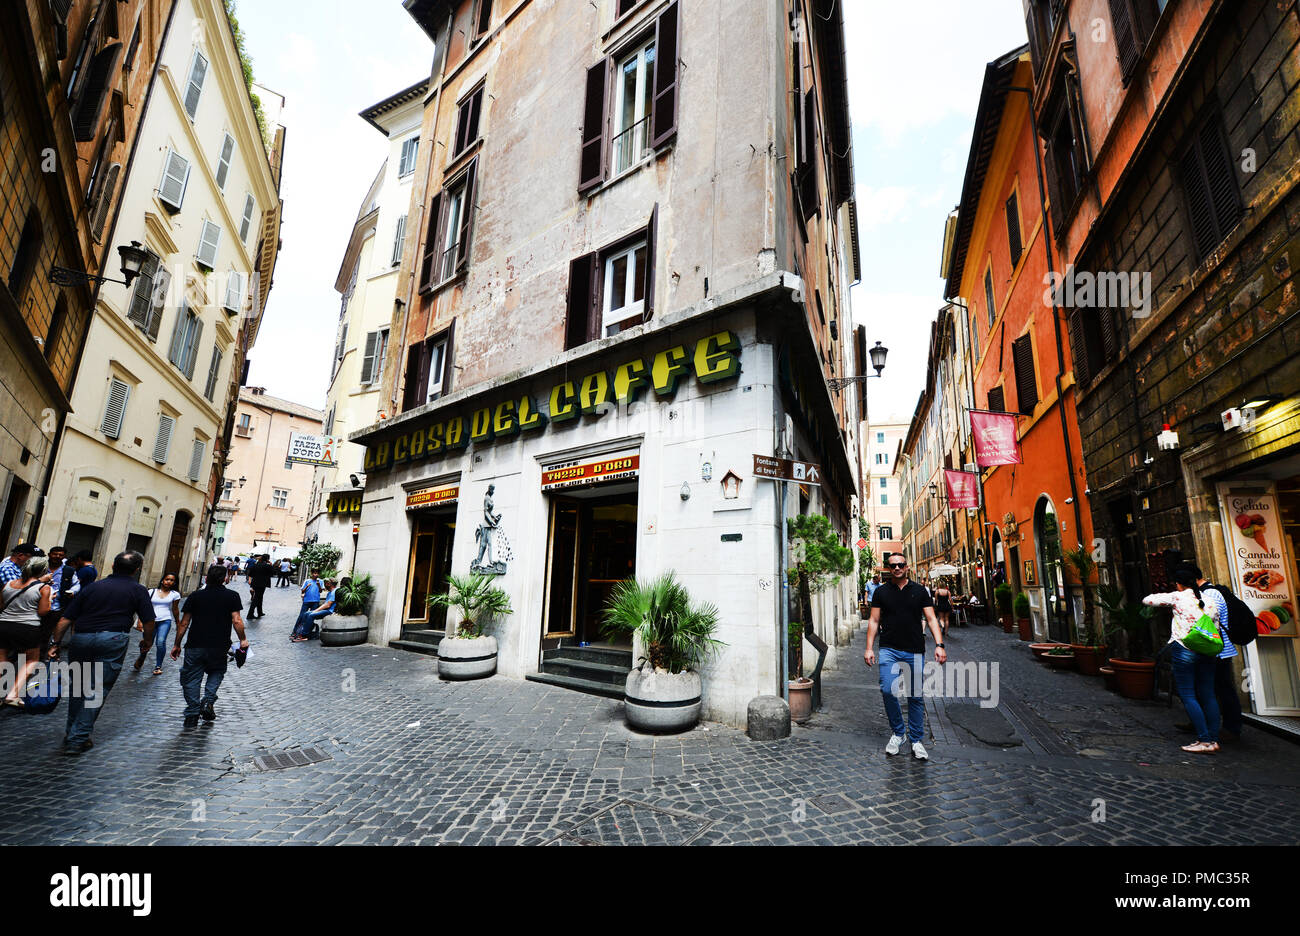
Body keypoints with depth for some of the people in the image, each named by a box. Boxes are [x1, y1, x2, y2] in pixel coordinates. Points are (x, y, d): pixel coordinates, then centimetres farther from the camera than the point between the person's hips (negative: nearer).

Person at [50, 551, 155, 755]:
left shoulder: (92, 587, 14)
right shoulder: (138, 590, 5)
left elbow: (65, 619, 12)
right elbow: (148, 622, 2)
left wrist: (56, 643, 20)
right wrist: (148, 641, 19)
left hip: (80, 639, 4)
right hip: (112, 640, -4)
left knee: (79, 688, 21)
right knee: (98, 691, 2)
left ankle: (71, 735, 30)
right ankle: (78, 739, 0)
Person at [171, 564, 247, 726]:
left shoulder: (195, 596, 3)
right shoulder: (232, 596, -3)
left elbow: (184, 624, 4)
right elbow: (236, 621, -8)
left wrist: (177, 644, 14)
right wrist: (243, 640, 4)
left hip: (195, 646, 1)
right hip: (219, 646, 0)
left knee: (192, 678, 11)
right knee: (217, 671, 21)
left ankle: (192, 713, 8)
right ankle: (208, 701, 3)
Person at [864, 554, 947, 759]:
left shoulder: (919, 590, 7)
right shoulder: (881, 592, 6)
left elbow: (931, 619, 4)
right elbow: (874, 621, 7)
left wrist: (939, 645, -9)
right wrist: (869, 648, 0)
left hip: (915, 651, 1)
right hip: (889, 650, 0)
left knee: (916, 696, 5)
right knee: (887, 691, -11)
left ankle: (915, 741, 20)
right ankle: (898, 733, 11)